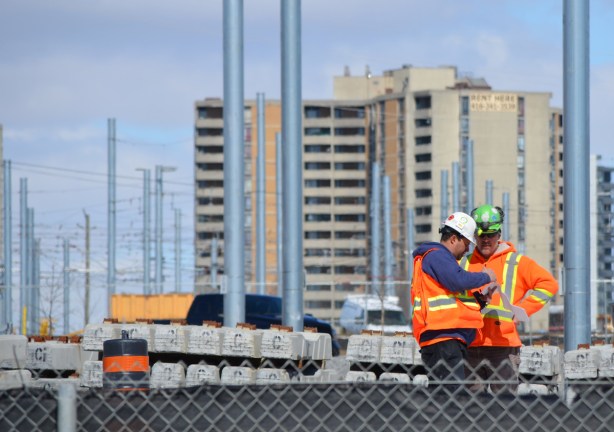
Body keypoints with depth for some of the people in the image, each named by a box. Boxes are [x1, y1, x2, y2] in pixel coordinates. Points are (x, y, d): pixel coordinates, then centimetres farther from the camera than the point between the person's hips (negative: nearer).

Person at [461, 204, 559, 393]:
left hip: (503, 345, -3)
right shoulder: (464, 264, 15)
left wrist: (519, 310, -5)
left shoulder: (515, 262, 7)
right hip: (470, 347, 3)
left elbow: (548, 284, 2)